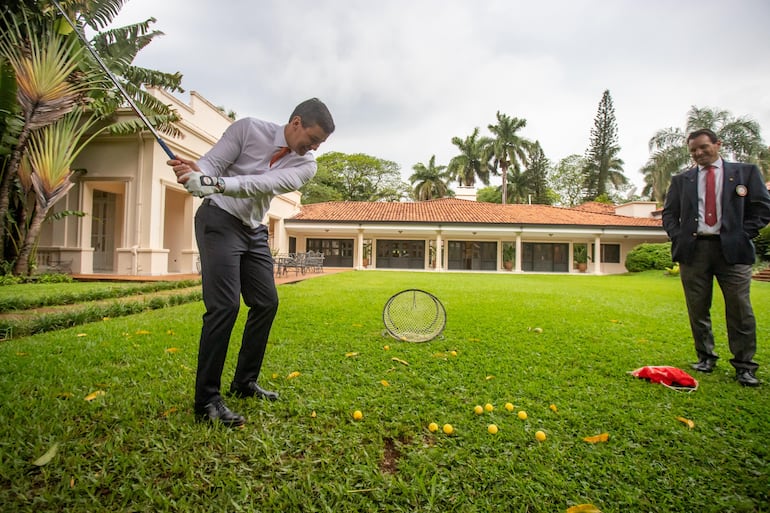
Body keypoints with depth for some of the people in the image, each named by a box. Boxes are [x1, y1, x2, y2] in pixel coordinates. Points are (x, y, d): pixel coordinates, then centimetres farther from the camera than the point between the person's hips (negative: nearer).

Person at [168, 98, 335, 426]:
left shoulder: (305, 165, -3)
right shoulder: (248, 128, -10)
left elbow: (267, 184, -21)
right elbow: (211, 164, -12)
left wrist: (217, 185, -35)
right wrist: (195, 177, -36)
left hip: (254, 231, 6)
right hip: (219, 220, -6)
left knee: (266, 303, 4)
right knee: (225, 306, -16)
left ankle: (245, 382, 20)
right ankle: (206, 400, -6)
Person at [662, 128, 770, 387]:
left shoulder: (746, 171, 11)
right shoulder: (681, 179, 14)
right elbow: (669, 213, 14)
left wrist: (743, 235, -3)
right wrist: (678, 237, -1)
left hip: (732, 249, -1)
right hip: (693, 249, 2)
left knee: (739, 309, -2)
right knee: (697, 309, 5)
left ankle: (744, 366, 7)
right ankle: (706, 358, 18)